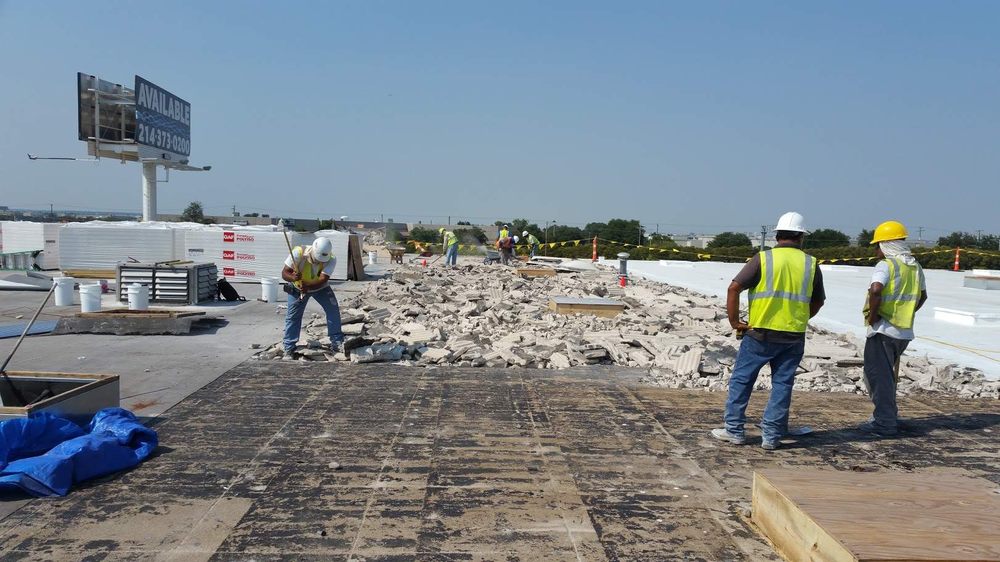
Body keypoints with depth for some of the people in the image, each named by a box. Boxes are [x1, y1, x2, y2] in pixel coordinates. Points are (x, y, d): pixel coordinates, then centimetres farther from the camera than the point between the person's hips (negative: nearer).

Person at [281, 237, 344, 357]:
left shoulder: (330, 259, -30)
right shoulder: (298, 253, -33)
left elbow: (322, 280, -38)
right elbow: (284, 273, -30)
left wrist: (308, 287, -56)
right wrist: (293, 277, -53)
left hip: (320, 288, 1)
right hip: (298, 288, -1)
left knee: (333, 309, -11)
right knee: (292, 316, -3)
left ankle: (336, 343, 1)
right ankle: (289, 348, 9)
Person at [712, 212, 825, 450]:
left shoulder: (763, 258, -5)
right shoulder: (811, 263, 5)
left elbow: (734, 288, -12)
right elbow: (818, 301, 16)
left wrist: (734, 321, -3)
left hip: (760, 334, -3)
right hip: (794, 337, 3)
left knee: (741, 380, 8)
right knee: (782, 384, 10)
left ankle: (734, 430, 12)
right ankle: (771, 436, 12)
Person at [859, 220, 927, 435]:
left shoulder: (886, 265, -14)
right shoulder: (915, 266, 12)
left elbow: (876, 289, -32)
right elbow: (922, 296, 24)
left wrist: (872, 314, -18)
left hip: (883, 329, -8)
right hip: (905, 331, 8)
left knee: (879, 375, -1)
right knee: (888, 374, 20)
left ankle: (885, 423, 0)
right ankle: (886, 417, 27)